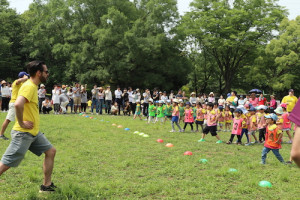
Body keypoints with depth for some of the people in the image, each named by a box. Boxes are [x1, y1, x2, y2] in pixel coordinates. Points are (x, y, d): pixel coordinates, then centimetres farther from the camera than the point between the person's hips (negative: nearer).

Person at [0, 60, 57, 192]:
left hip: (34, 132, 10)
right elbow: (18, 104, -35)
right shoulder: (29, 86, -18)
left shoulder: (33, 86, 12)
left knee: (51, 151, 12)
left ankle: (47, 185, 20)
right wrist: (21, 123, -23)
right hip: (23, 133, -10)